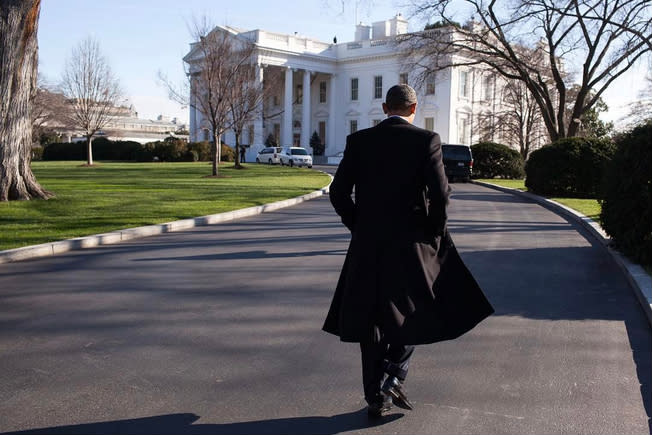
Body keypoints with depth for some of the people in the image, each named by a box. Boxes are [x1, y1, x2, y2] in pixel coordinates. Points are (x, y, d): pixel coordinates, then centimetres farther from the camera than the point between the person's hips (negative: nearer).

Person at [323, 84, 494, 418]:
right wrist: (435, 233, 2)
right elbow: (440, 194, -13)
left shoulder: (359, 140, 2)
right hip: (412, 243, -2)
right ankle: (394, 378, 5)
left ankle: (375, 398, 19)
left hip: (368, 244, 2)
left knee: (371, 317, 13)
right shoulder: (426, 140, -5)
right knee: (417, 310, 20)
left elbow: (339, 192, -1)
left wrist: (359, 228, 11)